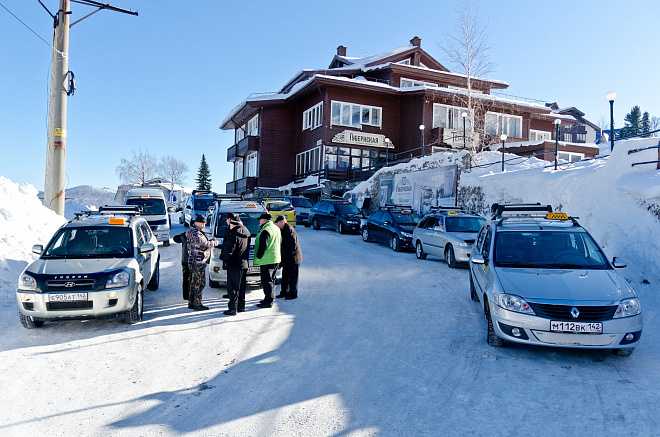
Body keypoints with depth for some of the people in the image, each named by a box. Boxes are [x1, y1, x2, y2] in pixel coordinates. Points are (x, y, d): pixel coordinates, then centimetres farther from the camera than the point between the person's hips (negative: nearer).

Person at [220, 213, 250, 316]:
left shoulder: (233, 233, -18)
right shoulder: (246, 231, 9)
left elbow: (229, 249, -18)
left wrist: (223, 257, -7)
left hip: (234, 265, -9)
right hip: (244, 264, 9)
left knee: (233, 288, -2)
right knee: (241, 286, 16)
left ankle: (232, 309, 0)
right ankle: (241, 306, 25)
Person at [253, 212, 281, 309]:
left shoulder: (265, 231, -17)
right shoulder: (276, 229, 13)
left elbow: (262, 246, -20)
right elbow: (280, 243, 20)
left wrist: (258, 257, -10)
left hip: (266, 260, -10)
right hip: (276, 258, 10)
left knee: (266, 281, -4)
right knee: (270, 280, 18)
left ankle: (268, 301, -2)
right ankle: (269, 299, 26)